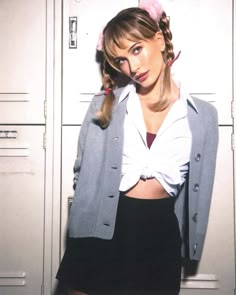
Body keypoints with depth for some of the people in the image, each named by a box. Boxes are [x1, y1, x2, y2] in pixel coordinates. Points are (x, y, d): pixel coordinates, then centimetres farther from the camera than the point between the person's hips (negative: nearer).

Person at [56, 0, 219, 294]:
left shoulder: (203, 115, -1)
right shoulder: (105, 104, -2)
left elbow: (199, 188, 6)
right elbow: (83, 173, 4)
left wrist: (189, 242, 10)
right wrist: (81, 232, 2)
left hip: (161, 233, 1)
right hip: (103, 231, 0)